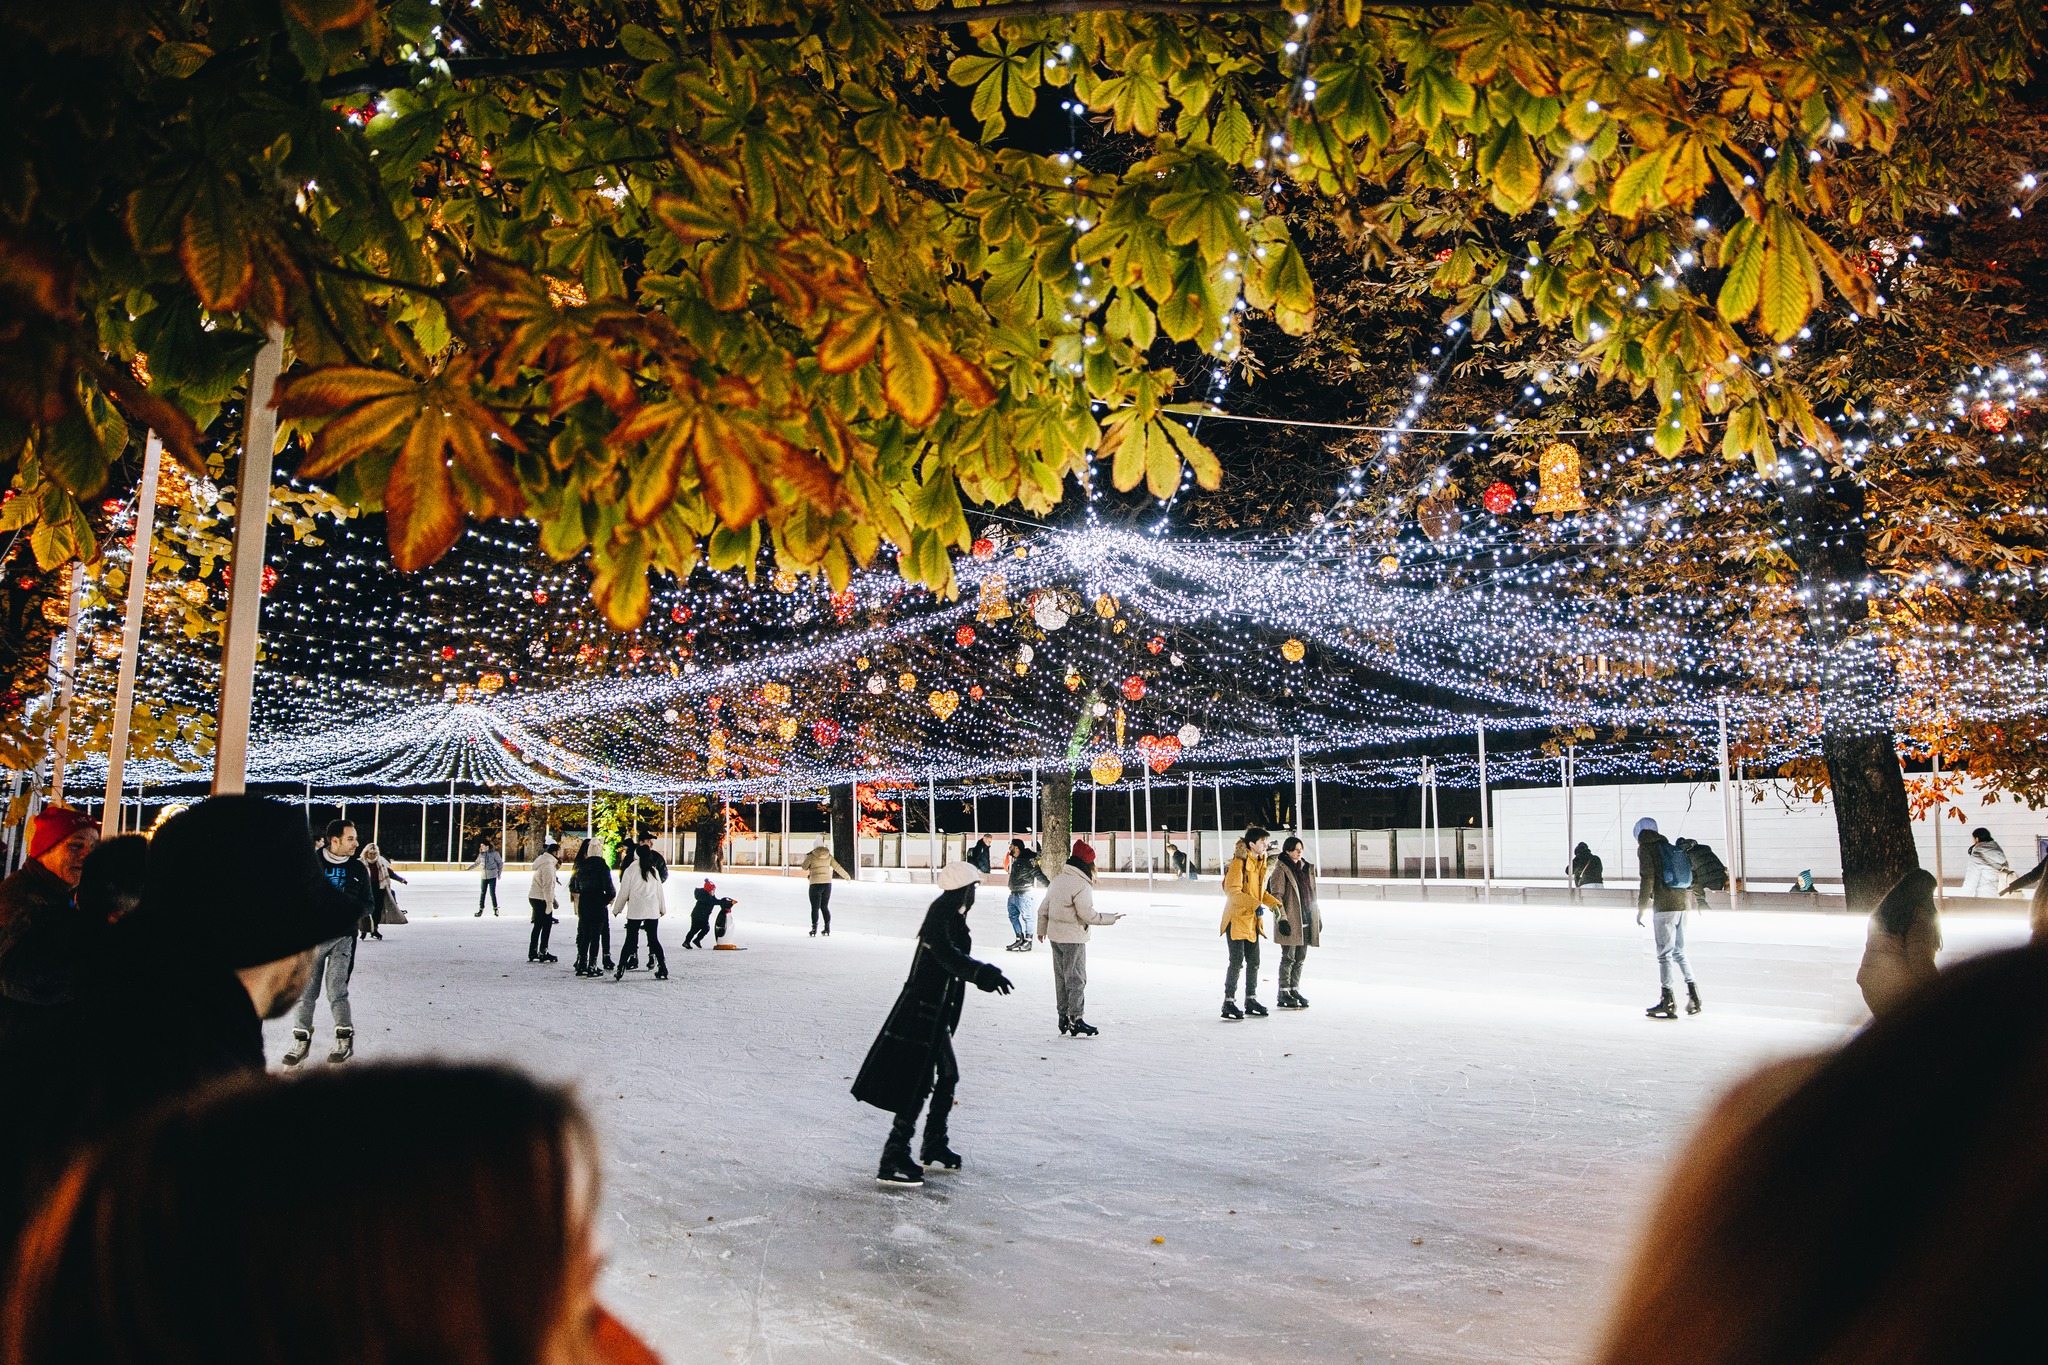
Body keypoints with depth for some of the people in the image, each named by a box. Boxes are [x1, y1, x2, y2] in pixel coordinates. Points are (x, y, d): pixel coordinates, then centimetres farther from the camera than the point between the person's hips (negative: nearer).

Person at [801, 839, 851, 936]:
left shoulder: (811, 856, -5)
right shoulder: (828, 856, 6)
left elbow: (804, 867, 8)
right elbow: (837, 867, 12)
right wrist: (847, 876, 24)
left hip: (815, 884, -4)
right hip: (827, 883, 4)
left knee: (815, 908, 0)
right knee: (825, 907, 14)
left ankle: (814, 930, -6)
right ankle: (827, 929, 13)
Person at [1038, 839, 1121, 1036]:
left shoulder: (1058, 879, 7)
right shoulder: (1081, 885, -19)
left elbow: (1044, 907, 14)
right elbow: (1088, 915, -20)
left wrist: (1041, 929, 26)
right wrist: (1111, 918, -8)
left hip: (1055, 935, 8)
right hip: (1073, 938, -8)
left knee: (1061, 977, 14)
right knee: (1076, 979, -1)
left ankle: (1064, 1018, 22)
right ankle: (1076, 1021, 0)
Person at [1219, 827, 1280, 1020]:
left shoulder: (1260, 863, 11)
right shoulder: (1238, 863, -17)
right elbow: (1232, 891, -23)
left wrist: (1273, 902, 7)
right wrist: (1256, 905, -29)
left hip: (1252, 920, 9)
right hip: (1236, 919, -9)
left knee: (1253, 962, 13)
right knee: (1236, 962, -7)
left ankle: (1251, 999, 25)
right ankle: (1229, 1002, 0)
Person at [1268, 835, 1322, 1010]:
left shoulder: (1307, 868, 15)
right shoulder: (1281, 869, -7)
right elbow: (1276, 895, -11)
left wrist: (1317, 916, 17)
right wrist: (1282, 919, -17)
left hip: (1306, 920, 7)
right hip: (1290, 922, -7)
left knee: (1300, 957, 10)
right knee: (1288, 957, -4)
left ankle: (1294, 989, 20)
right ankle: (1283, 994, 2)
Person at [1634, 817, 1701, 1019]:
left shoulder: (1646, 849, -3)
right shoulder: (1670, 847, 17)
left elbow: (1647, 879, -11)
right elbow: (1688, 878, 18)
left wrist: (1641, 908, -5)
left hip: (1663, 907, -7)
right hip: (1681, 906, 7)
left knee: (1665, 954, -4)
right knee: (1679, 952, 15)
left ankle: (1668, 1002, -4)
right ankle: (1693, 995, 7)